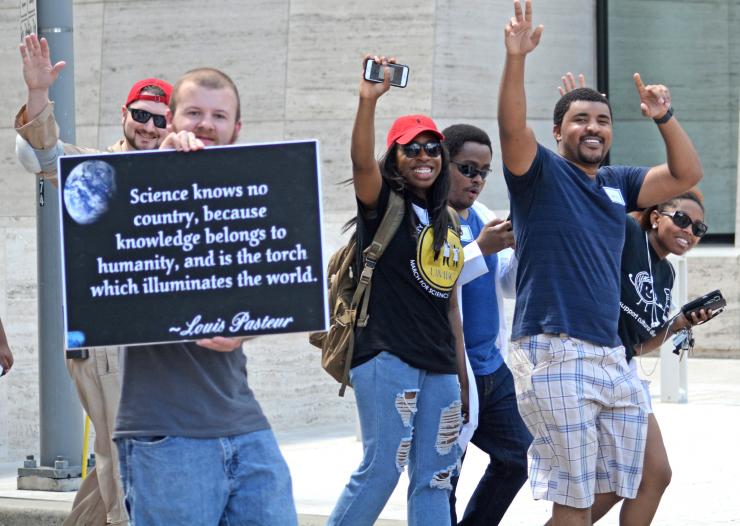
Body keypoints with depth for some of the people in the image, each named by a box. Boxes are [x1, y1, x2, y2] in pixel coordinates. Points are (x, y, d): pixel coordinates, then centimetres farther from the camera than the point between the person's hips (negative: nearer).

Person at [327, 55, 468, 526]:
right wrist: (369, 101, -38)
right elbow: (362, 161, -23)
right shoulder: (383, 204, -1)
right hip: (388, 358, -7)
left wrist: (462, 378, 18)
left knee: (435, 479, 5)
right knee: (382, 468, -8)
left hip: (439, 366, 7)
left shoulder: (448, 223, 18)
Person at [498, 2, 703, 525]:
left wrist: (664, 117, -1)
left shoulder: (618, 183, 17)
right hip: (554, 353, -7)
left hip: (612, 354, 7)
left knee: (617, 483, 11)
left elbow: (686, 174, 15)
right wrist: (516, 59, -33)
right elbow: (512, 128, -18)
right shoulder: (541, 173, -1)